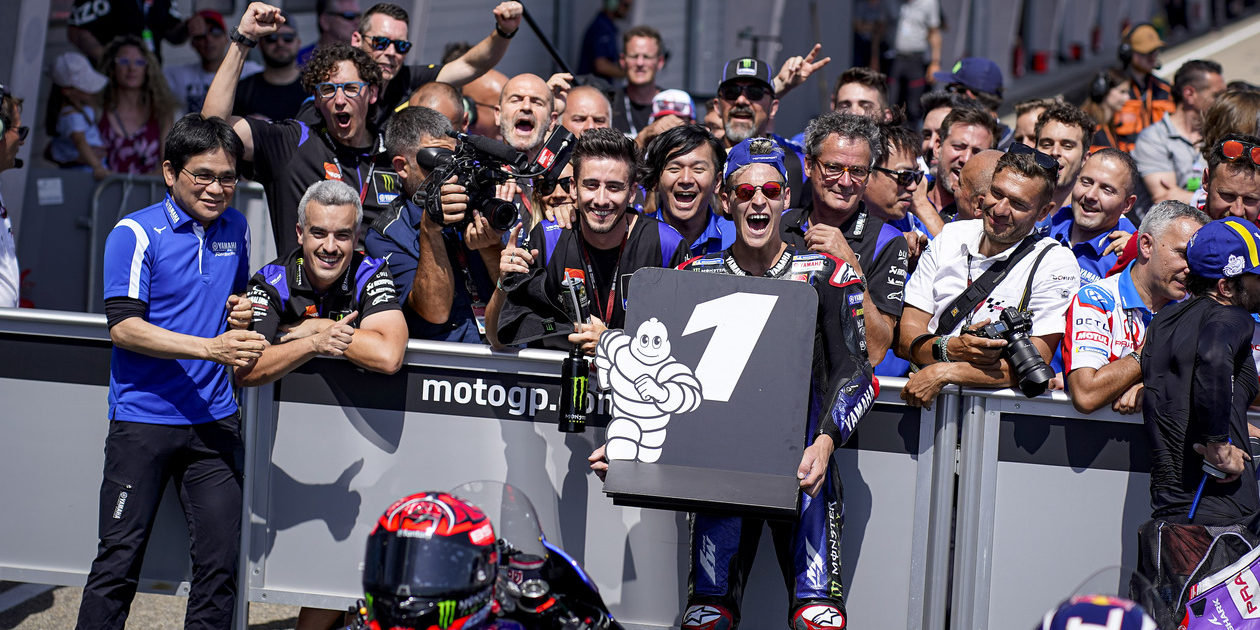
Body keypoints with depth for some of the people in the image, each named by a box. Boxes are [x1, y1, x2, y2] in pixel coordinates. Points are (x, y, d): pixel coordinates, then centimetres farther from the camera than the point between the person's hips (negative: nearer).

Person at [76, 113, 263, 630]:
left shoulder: (235, 228, 11)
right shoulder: (136, 233, -7)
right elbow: (123, 326, -16)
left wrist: (242, 312, 4)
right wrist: (211, 347, -25)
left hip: (214, 420, 5)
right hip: (143, 418, -5)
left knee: (220, 558, 2)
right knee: (119, 558, -3)